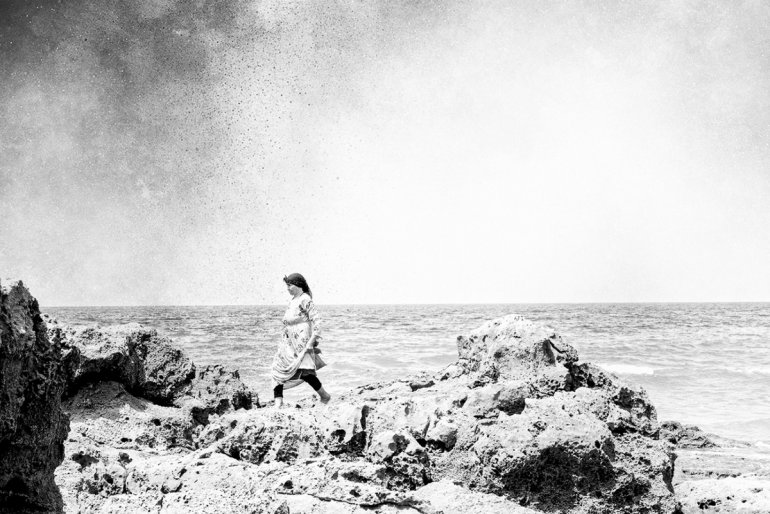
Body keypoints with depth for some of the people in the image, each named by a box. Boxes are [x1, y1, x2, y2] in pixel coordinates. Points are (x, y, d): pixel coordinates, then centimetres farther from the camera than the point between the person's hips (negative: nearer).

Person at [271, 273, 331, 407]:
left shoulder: (305, 300, -11)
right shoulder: (292, 300, 15)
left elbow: (316, 321, -16)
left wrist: (311, 341, -22)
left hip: (301, 342, -9)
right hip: (288, 343, 9)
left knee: (304, 372, -19)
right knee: (277, 370, 3)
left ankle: (325, 396, 1)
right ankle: (278, 402, 5)